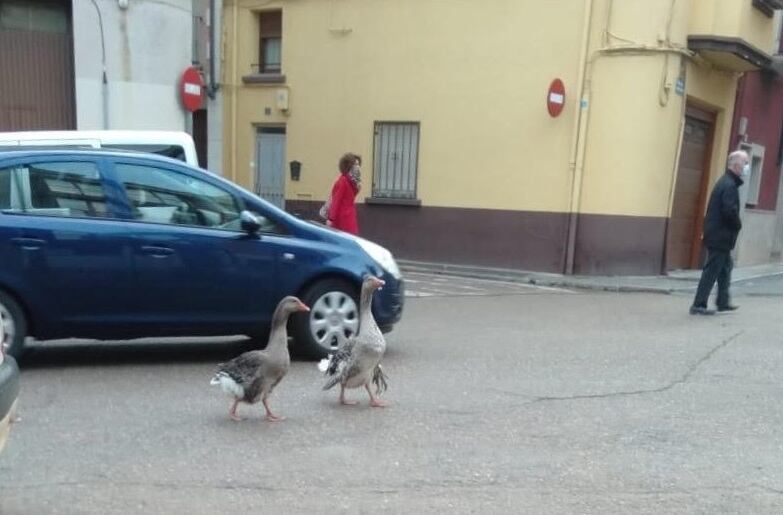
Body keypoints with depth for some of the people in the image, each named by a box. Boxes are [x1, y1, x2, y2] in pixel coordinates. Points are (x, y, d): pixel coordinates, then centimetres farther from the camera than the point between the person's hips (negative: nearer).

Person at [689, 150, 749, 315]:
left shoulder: (725, 182, 15)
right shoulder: (730, 185, -17)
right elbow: (730, 211, -25)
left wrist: (735, 224, 13)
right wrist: (738, 225, -8)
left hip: (716, 234, 10)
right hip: (720, 236, -10)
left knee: (725, 267, 19)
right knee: (712, 271, -6)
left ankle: (723, 302, 28)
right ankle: (698, 305, -2)